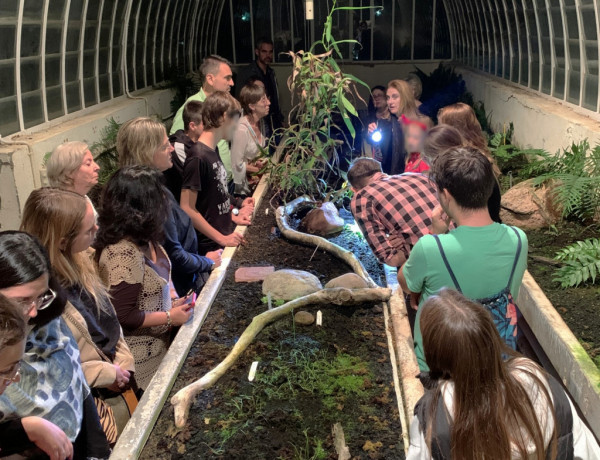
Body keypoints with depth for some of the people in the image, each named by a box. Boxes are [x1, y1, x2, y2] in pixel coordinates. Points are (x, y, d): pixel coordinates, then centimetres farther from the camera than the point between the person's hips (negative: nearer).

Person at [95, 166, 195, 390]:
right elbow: (122, 316, -25)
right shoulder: (124, 254, -31)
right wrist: (170, 317, -17)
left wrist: (170, 300, -1)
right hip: (140, 358, -8)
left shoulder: (141, 238, -3)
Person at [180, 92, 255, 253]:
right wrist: (221, 238, -20)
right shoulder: (198, 158, -21)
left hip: (224, 237, 9)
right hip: (210, 246, -9)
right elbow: (187, 209, -21)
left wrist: (232, 215, 6)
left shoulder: (214, 149, 8)